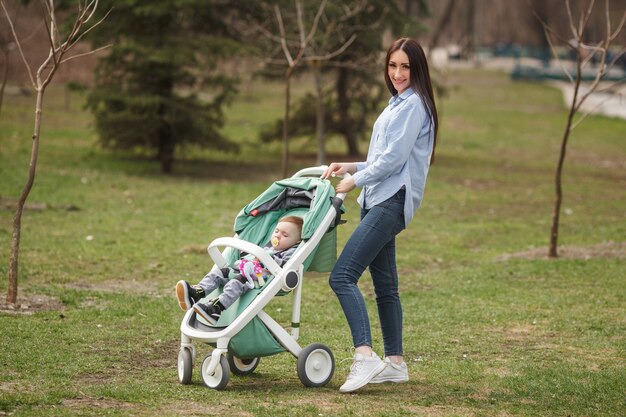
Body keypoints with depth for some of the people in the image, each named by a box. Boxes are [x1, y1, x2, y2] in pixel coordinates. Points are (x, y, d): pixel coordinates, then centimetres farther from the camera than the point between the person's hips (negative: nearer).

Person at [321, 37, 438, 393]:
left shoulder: (414, 105, -8)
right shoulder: (399, 105, 23)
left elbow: (394, 158, -15)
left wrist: (356, 180, -5)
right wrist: (351, 167, 17)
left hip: (392, 202, -11)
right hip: (380, 202, 11)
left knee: (342, 276, -19)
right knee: (385, 284, 12)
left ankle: (365, 356, -26)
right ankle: (395, 363, 16)